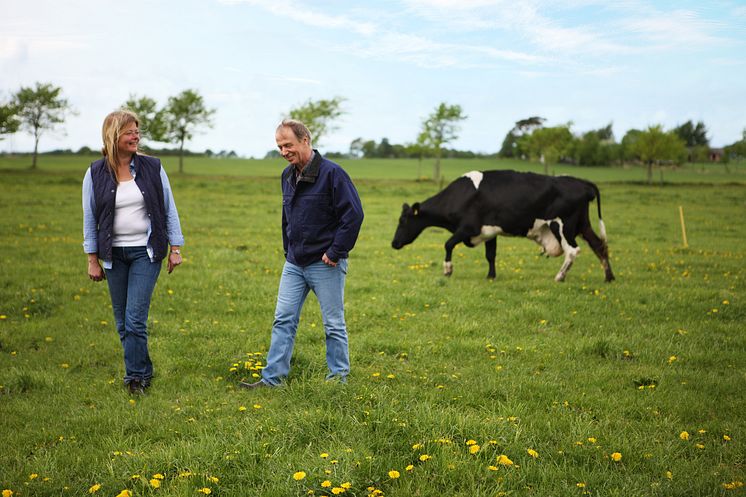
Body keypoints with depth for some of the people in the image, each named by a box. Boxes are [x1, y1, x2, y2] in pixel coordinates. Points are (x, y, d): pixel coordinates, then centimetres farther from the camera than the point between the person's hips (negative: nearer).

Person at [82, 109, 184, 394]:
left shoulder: (152, 168, -1)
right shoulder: (96, 174, -1)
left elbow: (169, 209, 4)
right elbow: (90, 218, 4)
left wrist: (175, 248, 2)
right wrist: (92, 260, 3)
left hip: (146, 253, -2)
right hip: (114, 255, 2)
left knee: (135, 319, -9)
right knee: (122, 322, 9)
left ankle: (135, 377, 3)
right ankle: (144, 370, 24)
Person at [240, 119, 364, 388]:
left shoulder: (331, 173, -14)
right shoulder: (288, 175, 10)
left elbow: (354, 214, -17)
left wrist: (335, 252, -16)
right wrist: (288, 250, 16)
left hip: (325, 265, -7)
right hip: (294, 264, 7)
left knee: (334, 325, 4)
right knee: (283, 320, 5)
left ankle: (339, 377, 16)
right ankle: (272, 378, 9)